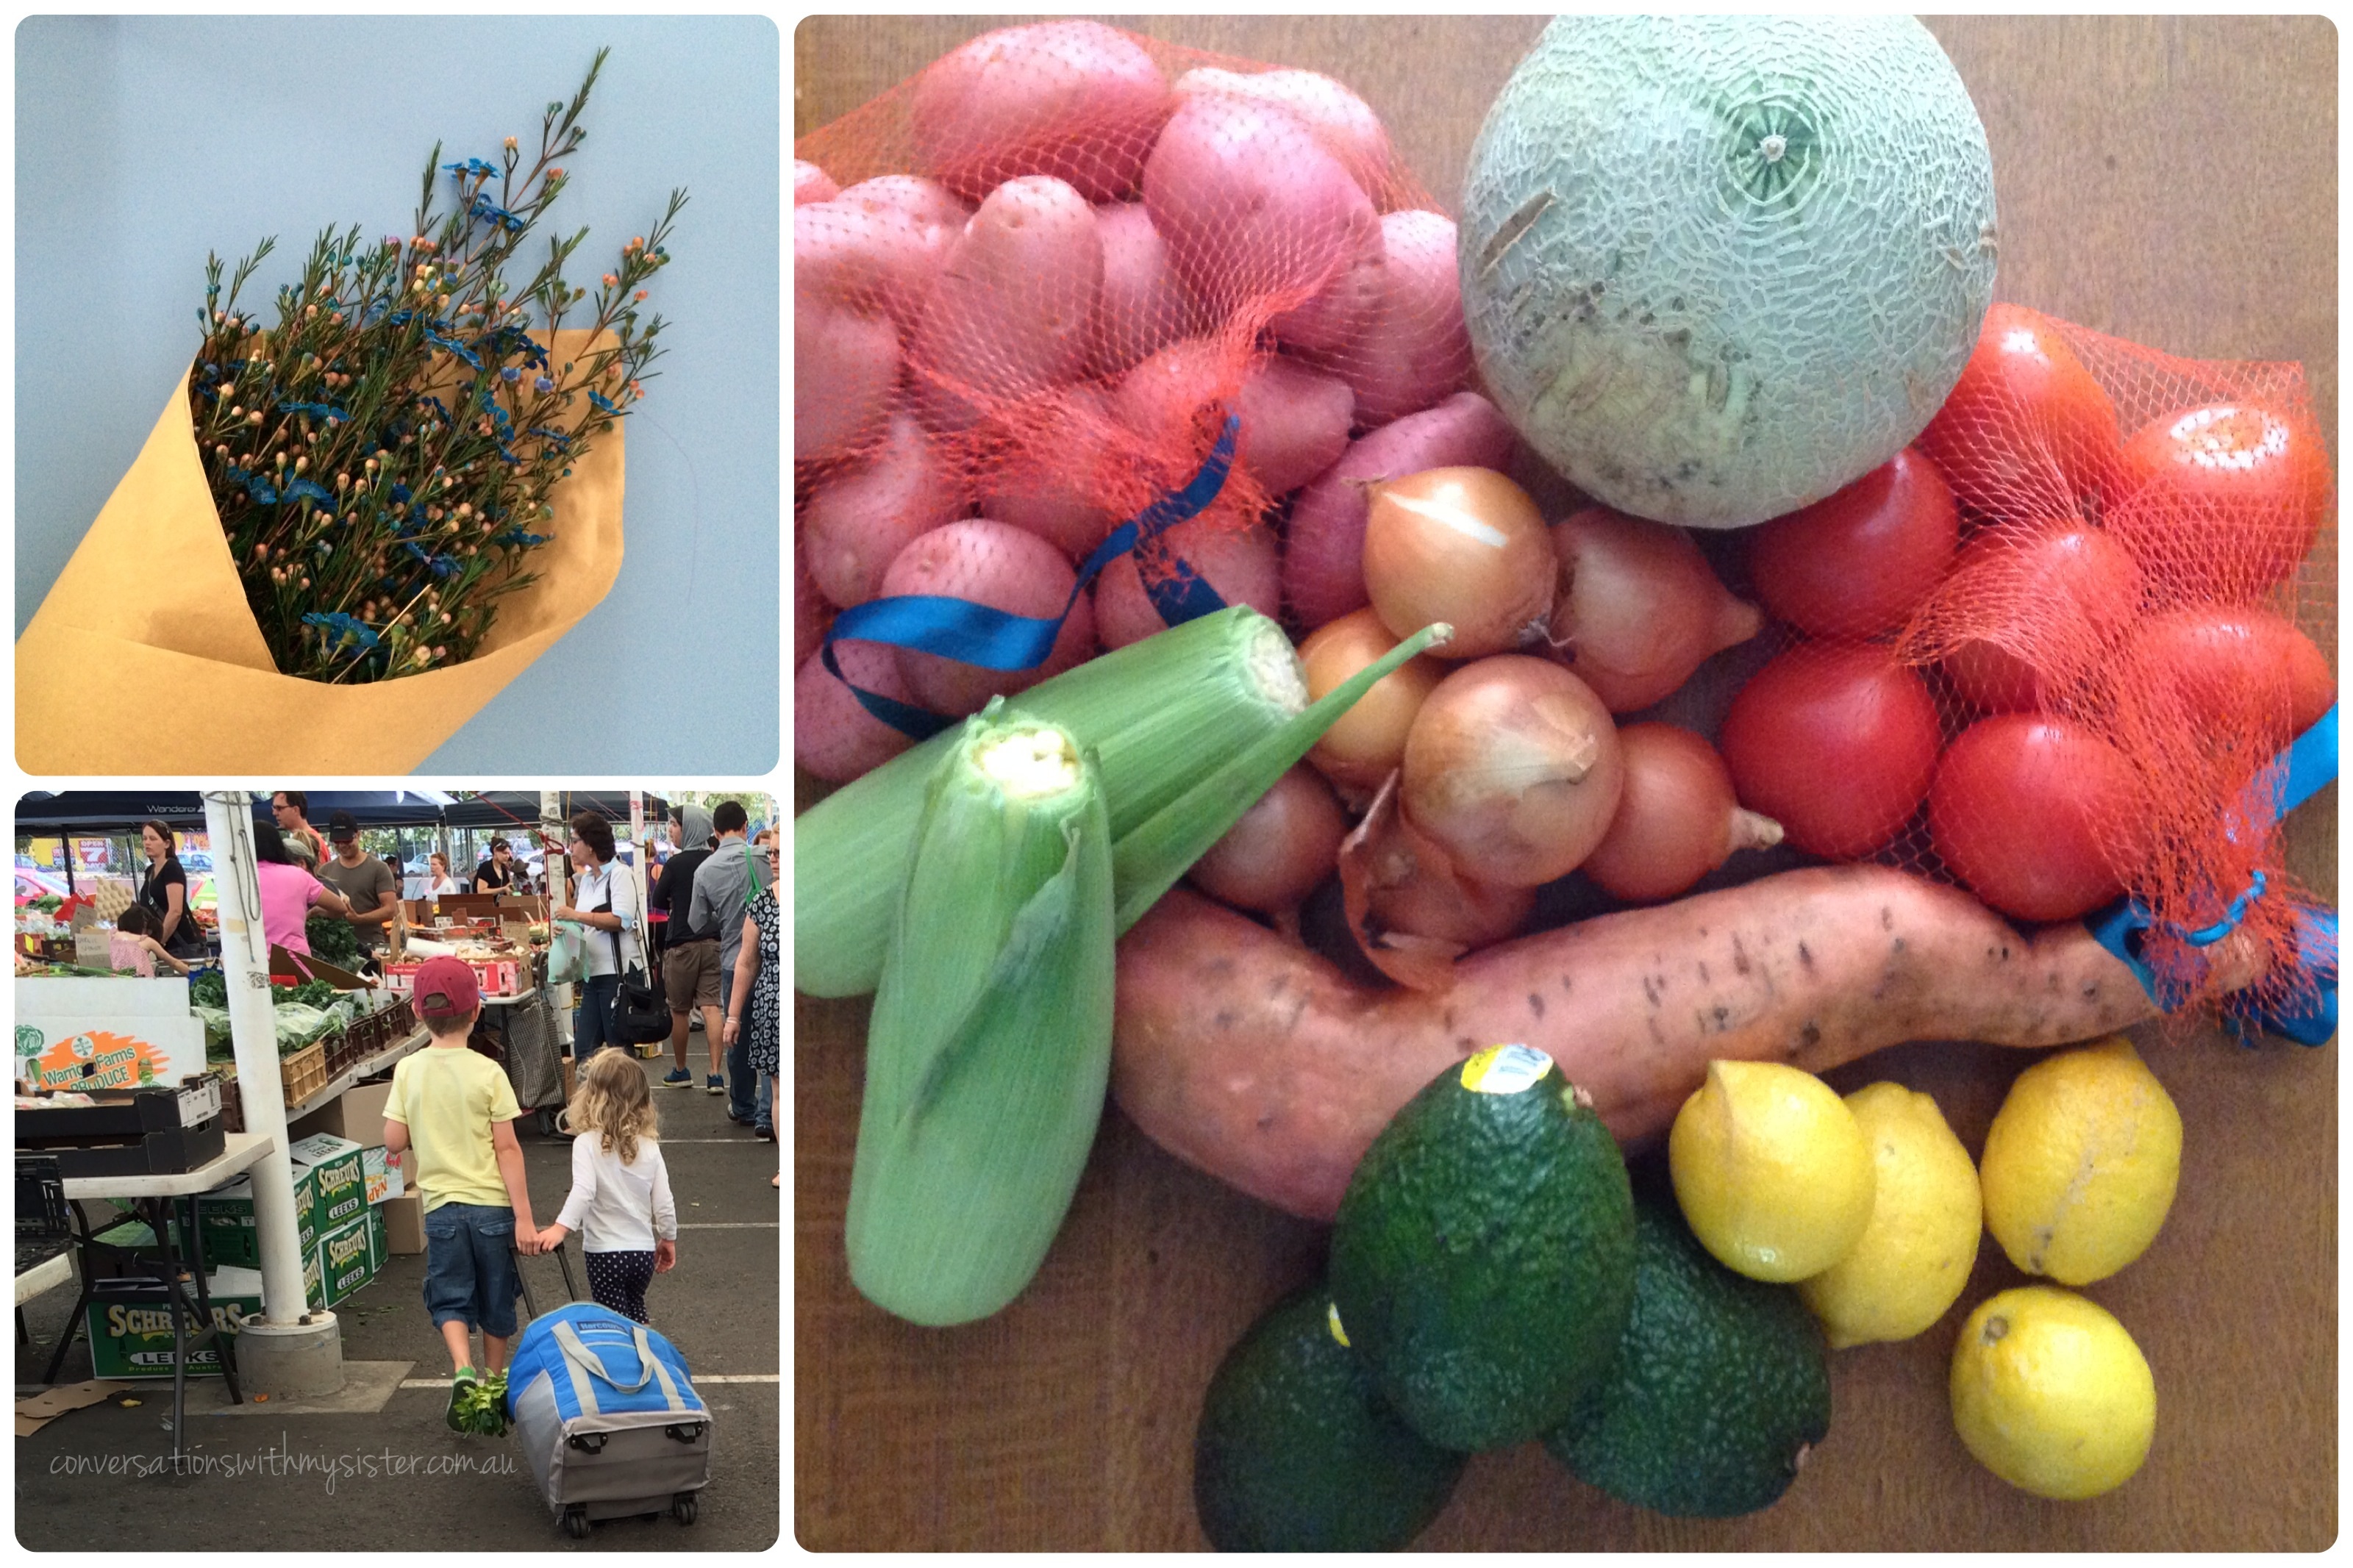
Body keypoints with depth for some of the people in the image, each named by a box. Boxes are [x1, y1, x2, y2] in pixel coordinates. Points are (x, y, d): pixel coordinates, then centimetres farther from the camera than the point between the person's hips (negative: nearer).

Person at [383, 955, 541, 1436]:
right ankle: (493, 1384, 28)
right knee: (496, 1302, 15)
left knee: (450, 1297, 12)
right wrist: (524, 1216, -9)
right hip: (492, 1203, -1)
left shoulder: (408, 1071, -5)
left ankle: (464, 1373, -10)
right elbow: (507, 1149, -12)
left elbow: (394, 1141, -4)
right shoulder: (488, 1073, -11)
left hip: (441, 1206, 1)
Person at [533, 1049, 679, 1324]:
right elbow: (664, 1203, 1)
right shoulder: (649, 1148, -1)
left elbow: (583, 1191, -28)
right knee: (636, 1314, 26)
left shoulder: (587, 1144, -13)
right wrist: (668, 1240, 15)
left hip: (606, 1253, -4)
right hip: (644, 1252, 4)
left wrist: (561, 1228, -32)